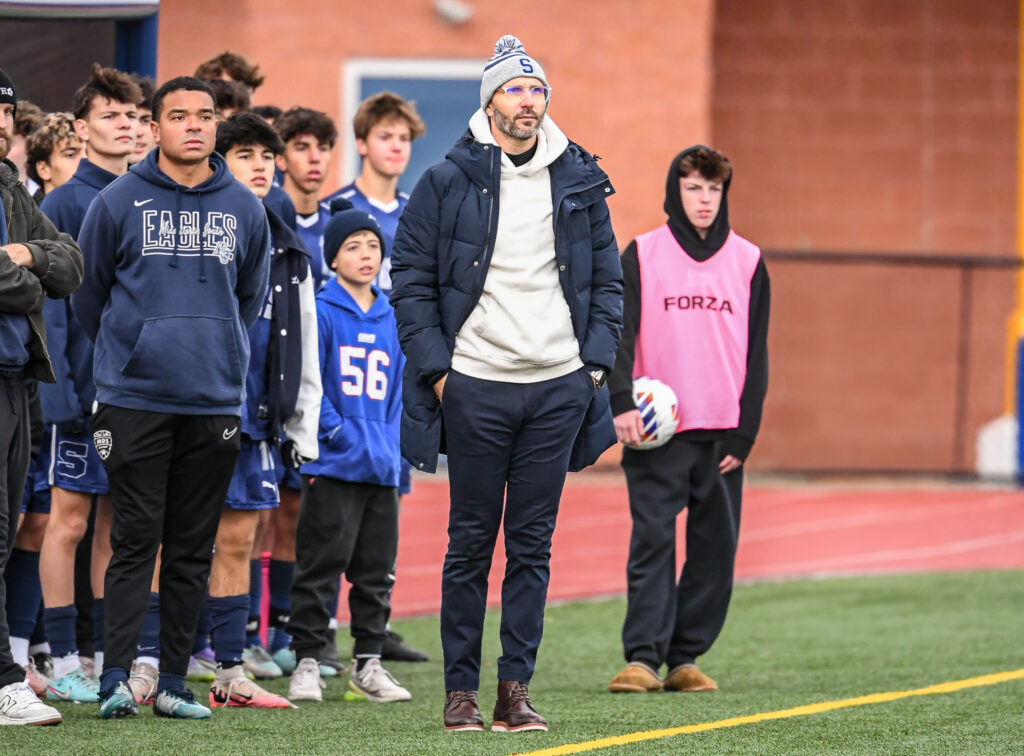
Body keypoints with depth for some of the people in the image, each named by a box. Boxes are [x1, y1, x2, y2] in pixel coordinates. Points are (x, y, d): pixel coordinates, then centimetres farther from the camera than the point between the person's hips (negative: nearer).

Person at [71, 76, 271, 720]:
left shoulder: (244, 208, 7)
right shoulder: (119, 202, -1)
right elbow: (89, 291, 9)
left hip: (215, 400, 3)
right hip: (134, 400, -3)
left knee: (194, 547, 5)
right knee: (136, 540, -7)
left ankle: (174, 682, 9)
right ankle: (117, 678, -9)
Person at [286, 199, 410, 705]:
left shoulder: (393, 320, 13)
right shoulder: (320, 312, -4)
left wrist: (392, 444, 7)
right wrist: (336, 431, -14)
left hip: (383, 467, 6)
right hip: (334, 467, -6)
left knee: (377, 568, 9)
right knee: (321, 564, -5)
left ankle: (368, 663, 17)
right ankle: (306, 662, 2)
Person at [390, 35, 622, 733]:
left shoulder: (579, 182, 9)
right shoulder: (449, 182, 0)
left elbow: (608, 279, 14)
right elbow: (411, 278, 2)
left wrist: (596, 361, 3)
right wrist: (434, 367, -6)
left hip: (559, 388, 2)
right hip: (476, 386, -2)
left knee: (533, 544, 3)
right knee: (470, 542, 2)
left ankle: (516, 688, 7)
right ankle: (461, 689, 7)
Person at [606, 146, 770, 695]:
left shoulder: (748, 262, 8)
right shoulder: (642, 255, 3)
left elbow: (756, 354, 9)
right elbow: (618, 332, -2)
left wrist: (745, 434, 1)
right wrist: (621, 402, -17)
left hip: (723, 433, 3)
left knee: (716, 547, 2)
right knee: (652, 540, -9)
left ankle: (686, 657, 8)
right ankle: (643, 657, -11)